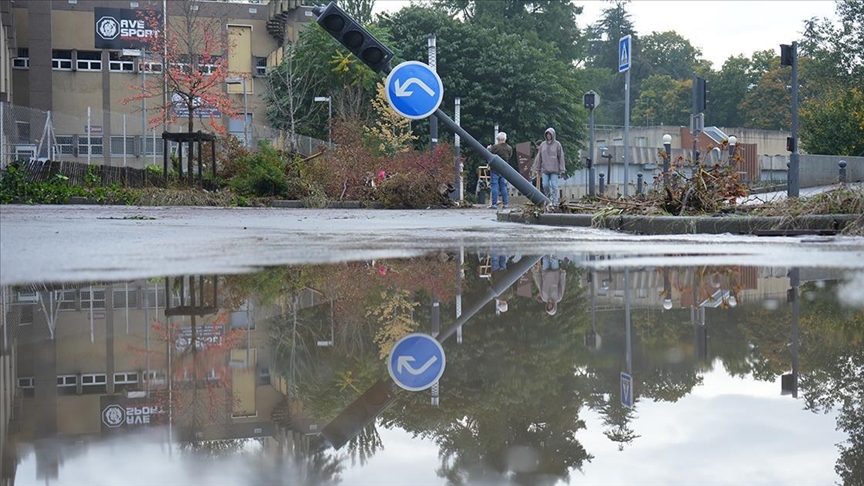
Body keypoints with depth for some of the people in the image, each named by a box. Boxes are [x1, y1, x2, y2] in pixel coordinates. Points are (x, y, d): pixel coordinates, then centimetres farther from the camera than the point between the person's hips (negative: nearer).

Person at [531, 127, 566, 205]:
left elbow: (561, 157, 0)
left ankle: (555, 201, -3)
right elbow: (539, 158, 13)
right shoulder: (542, 145, 10)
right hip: (545, 169, 3)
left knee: (554, 186, -6)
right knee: (545, 185, -2)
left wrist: (562, 170, -6)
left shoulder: (557, 144, 1)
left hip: (554, 170, -3)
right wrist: (536, 169, 9)